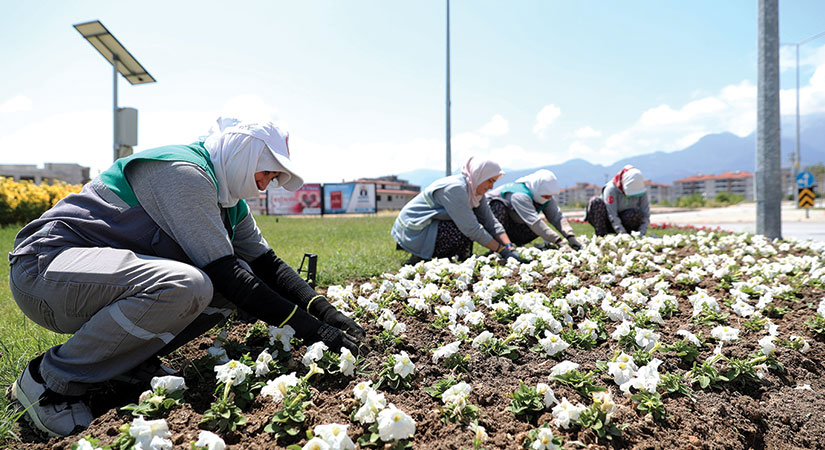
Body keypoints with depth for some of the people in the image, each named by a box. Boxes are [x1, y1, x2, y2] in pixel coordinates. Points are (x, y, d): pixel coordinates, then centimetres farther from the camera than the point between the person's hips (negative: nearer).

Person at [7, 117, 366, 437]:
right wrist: (306, 326, -25)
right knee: (184, 285, -36)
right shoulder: (184, 172, -22)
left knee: (244, 282, -3)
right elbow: (223, 273, -26)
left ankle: (132, 357, 2)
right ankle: (50, 378, -14)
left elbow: (267, 263, 7)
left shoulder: (230, 203, 8)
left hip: (105, 273, 9)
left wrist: (325, 310, -5)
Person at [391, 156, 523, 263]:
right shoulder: (455, 188, -26)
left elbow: (490, 222, -1)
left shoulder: (476, 191, 1)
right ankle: (419, 259, -11)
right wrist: (502, 250, -22)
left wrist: (510, 248, -12)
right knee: (464, 233, -23)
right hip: (413, 231, -9)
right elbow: (472, 229, -28)